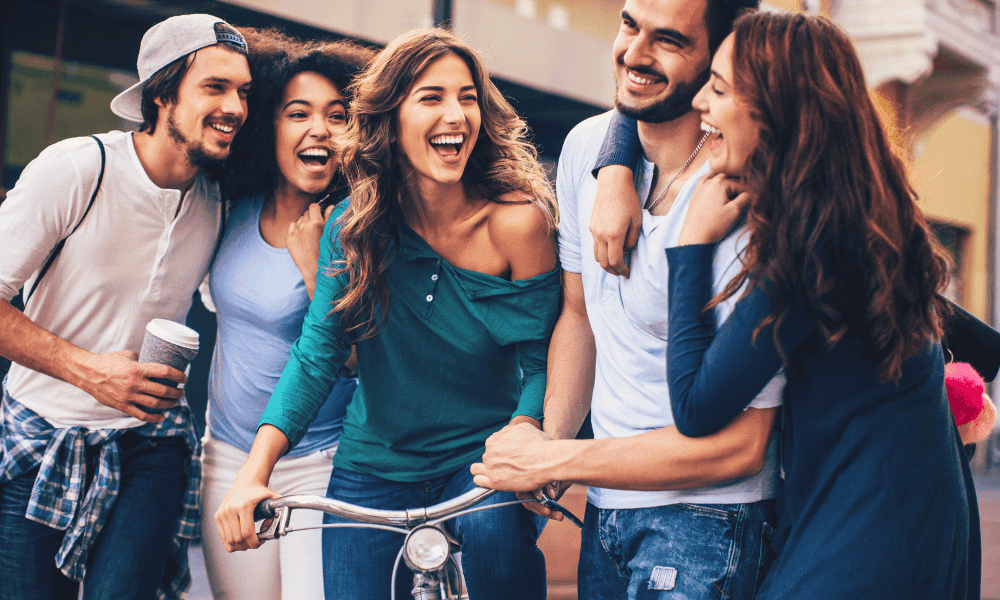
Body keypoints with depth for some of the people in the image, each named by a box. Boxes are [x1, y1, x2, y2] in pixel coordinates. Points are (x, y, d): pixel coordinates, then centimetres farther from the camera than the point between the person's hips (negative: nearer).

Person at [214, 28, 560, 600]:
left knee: (494, 531, -31)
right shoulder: (353, 227, -6)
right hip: (372, 469, 3)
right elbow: (316, 354, -10)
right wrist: (254, 473, -21)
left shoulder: (517, 220, -15)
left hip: (482, 464, -3)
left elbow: (542, 362, -10)